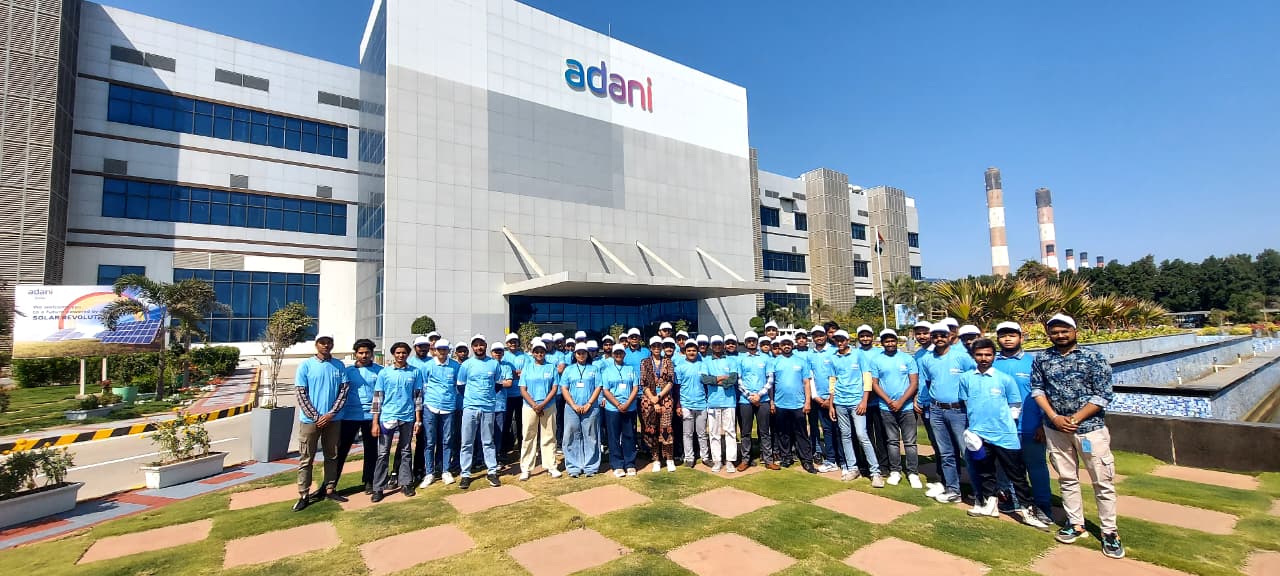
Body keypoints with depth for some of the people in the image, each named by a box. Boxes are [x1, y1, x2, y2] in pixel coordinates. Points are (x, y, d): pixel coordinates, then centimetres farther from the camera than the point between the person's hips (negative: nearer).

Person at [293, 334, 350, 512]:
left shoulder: (339, 365, 3)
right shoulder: (305, 366, -3)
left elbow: (344, 390, 0)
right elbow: (301, 395, -6)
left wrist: (331, 413, -11)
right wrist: (316, 417, -12)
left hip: (333, 419, 2)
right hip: (310, 419, -2)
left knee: (332, 456, 11)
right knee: (306, 459, 3)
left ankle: (329, 489, 23)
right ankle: (303, 496, 12)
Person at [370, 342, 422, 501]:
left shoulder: (415, 372, 2)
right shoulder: (384, 373, 0)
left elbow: (417, 397, 4)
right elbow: (377, 398, 0)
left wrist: (418, 420, 0)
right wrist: (375, 422, -5)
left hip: (407, 418, 1)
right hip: (387, 417, -1)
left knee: (406, 452, 10)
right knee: (383, 454, 3)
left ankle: (405, 483, 19)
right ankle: (378, 488, 10)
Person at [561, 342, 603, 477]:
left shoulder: (594, 369, 9)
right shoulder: (569, 370, 11)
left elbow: (598, 388, 2)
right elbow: (564, 389, 3)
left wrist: (589, 404, -9)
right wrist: (574, 406, -8)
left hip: (590, 409, -1)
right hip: (572, 409, 1)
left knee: (590, 437, 2)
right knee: (573, 438, 2)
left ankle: (590, 467, 9)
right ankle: (574, 467, 10)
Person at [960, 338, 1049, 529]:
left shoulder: (1005, 379, -3)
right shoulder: (966, 378, 1)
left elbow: (1016, 406, 5)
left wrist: (1004, 421, -1)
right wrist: (974, 423, 7)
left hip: (1005, 435, -2)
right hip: (979, 434, 2)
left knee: (1016, 474, 6)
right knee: (985, 472, 15)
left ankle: (1025, 510, 17)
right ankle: (990, 504, 28)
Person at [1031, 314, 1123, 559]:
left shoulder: (1093, 358, -6)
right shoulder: (1041, 359, 2)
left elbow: (1103, 395, -8)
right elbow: (1037, 389, 4)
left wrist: (1075, 419, -13)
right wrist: (1054, 417, -8)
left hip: (1090, 427, -2)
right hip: (1055, 428, 3)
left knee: (1103, 481, 4)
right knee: (1067, 479, 12)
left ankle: (1109, 532, 17)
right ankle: (1075, 523, 25)